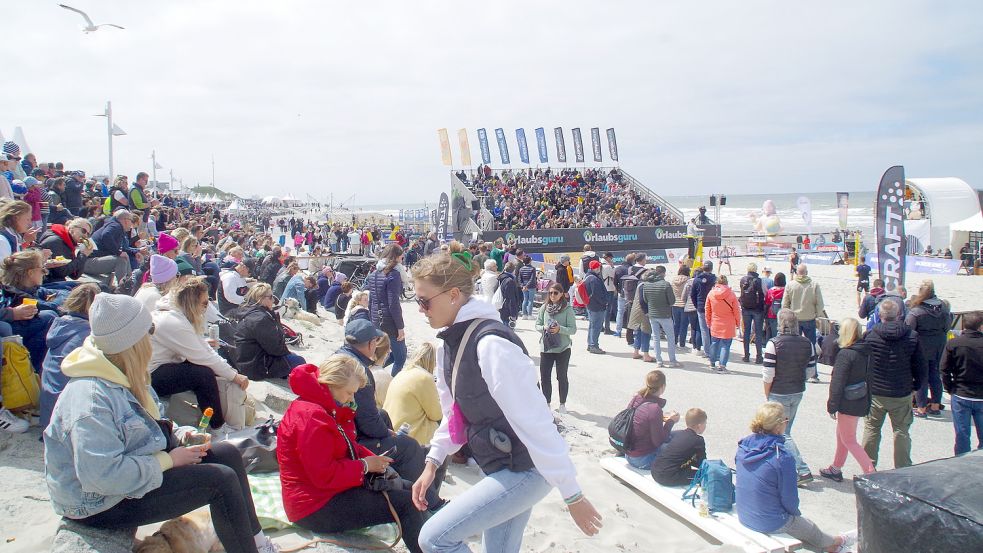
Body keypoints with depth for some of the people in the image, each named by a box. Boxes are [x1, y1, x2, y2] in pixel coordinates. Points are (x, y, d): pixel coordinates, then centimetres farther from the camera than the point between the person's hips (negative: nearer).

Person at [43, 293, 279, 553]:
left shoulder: (120, 378, 5)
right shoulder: (91, 398, -28)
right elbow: (102, 475, -36)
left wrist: (179, 435, 0)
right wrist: (168, 461, -24)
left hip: (126, 472, 10)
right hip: (101, 505, -10)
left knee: (227, 453, 3)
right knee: (221, 479, -20)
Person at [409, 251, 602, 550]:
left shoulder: (492, 344, -25)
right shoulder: (449, 343, 5)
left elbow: (536, 422, -25)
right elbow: (453, 412, 17)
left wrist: (572, 495, -22)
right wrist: (433, 462, 8)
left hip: (524, 470, -9)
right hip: (497, 467, 9)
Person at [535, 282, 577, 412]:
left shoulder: (567, 309, -7)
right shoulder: (544, 307, 1)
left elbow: (573, 329, -8)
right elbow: (537, 325, 7)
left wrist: (560, 329, -23)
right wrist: (544, 328, -14)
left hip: (563, 348, -2)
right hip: (546, 347, 2)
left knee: (562, 377, 10)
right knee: (544, 377, 5)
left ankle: (562, 403, 27)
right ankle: (548, 402, 23)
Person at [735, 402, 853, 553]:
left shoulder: (744, 446, -8)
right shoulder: (783, 457, -27)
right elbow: (790, 499, -18)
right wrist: (796, 512, 6)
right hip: (771, 524, -6)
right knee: (811, 530, 26)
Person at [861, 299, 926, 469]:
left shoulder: (870, 335, -11)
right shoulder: (912, 336, -9)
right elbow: (921, 367, -4)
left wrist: (865, 384, 10)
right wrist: (915, 385, 11)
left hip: (875, 393, 0)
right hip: (902, 394, 0)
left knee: (871, 428, 14)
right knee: (901, 431, 12)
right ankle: (903, 469, 18)